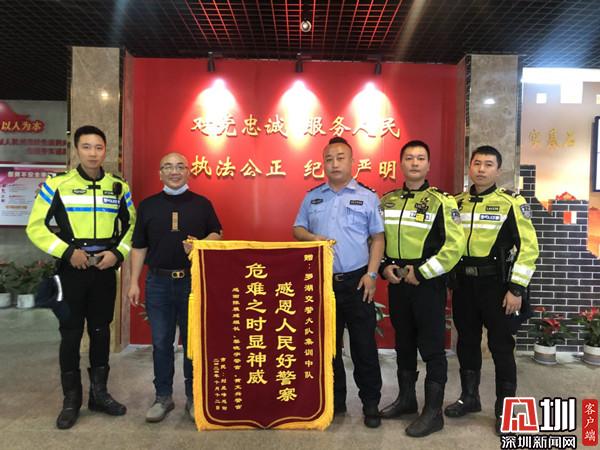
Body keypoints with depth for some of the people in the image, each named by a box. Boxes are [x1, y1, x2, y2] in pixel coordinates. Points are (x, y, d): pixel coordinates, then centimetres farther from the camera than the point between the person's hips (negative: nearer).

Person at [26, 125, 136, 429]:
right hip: (71, 270, -2)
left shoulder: (119, 187, 4)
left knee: (100, 331, 11)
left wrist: (117, 253, -5)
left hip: (105, 270, 2)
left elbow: (132, 225, 10)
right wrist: (67, 252, -13)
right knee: (70, 335, 5)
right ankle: (71, 400, 20)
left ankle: (99, 394, 26)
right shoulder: (56, 185, -4)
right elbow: (36, 227, -3)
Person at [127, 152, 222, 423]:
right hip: (158, 282, 1)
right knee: (161, 343, 9)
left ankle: (194, 397, 21)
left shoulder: (202, 204, 4)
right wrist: (134, 283, 3)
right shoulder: (148, 205, 7)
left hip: (193, 281, -1)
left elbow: (217, 234, 8)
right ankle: (163, 397, 24)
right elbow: (139, 247, 8)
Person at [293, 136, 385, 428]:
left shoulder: (367, 197, 1)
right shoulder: (312, 197, 10)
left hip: (357, 281, -3)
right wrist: (311, 238, -10)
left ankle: (371, 403, 20)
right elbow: (297, 229, 13)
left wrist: (371, 274, -8)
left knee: (364, 344, 4)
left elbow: (377, 238, 0)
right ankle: (334, 400, 29)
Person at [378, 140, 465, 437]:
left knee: (432, 347, 2)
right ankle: (406, 398, 33)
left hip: (428, 283, -5)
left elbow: (454, 245, -14)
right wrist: (384, 267, -3)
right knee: (404, 343, 16)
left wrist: (421, 272, -16)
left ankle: (433, 412, 14)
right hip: (396, 283, 5)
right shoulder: (387, 201, 10)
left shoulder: (441, 201, -6)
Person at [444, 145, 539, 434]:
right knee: (467, 342, 14)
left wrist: (516, 289, -15)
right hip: (464, 283, 5)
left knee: (501, 346, 5)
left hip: (496, 284, -5)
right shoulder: (458, 202, 8)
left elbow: (528, 247, -11)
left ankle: (505, 408, 20)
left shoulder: (511, 202, -7)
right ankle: (469, 397, 31)